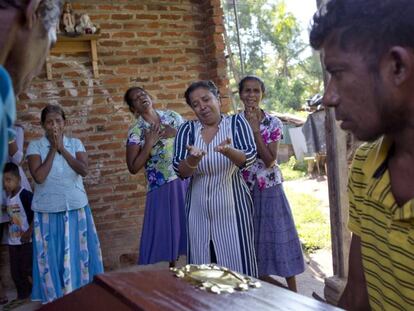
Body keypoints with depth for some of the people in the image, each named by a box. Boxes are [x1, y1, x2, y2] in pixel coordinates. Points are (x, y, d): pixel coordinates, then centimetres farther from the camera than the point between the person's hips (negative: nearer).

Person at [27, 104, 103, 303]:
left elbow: (84, 170, -13)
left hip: (76, 208, 2)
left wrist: (62, 148, -14)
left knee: (79, 252, 10)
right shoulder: (35, 146, -5)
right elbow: (39, 177, -18)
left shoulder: (75, 143, 2)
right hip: (48, 211, -2)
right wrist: (53, 149, -14)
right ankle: (56, 299, 21)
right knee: (52, 257, 6)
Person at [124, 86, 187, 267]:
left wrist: (176, 134, -8)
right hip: (162, 187, -3)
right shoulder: (136, 131, -6)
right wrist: (149, 143, -17)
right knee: (166, 230, 2)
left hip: (187, 179, 3)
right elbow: (133, 168, -10)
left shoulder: (172, 116, 4)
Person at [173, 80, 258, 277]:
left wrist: (228, 151, -36)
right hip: (199, 210, 2)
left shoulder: (236, 122, -1)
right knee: (202, 265, 7)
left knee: (237, 263, 1)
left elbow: (249, 158, -15)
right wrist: (193, 159, -28)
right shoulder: (187, 130, 3)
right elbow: (180, 171, -6)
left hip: (232, 206, -2)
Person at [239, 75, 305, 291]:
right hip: (244, 189, 1)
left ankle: (293, 293, 16)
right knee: (253, 240, 8)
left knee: (278, 236, 3)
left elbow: (269, 161, -14)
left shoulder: (273, 123, -5)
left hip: (269, 188, -1)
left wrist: (255, 129, -19)